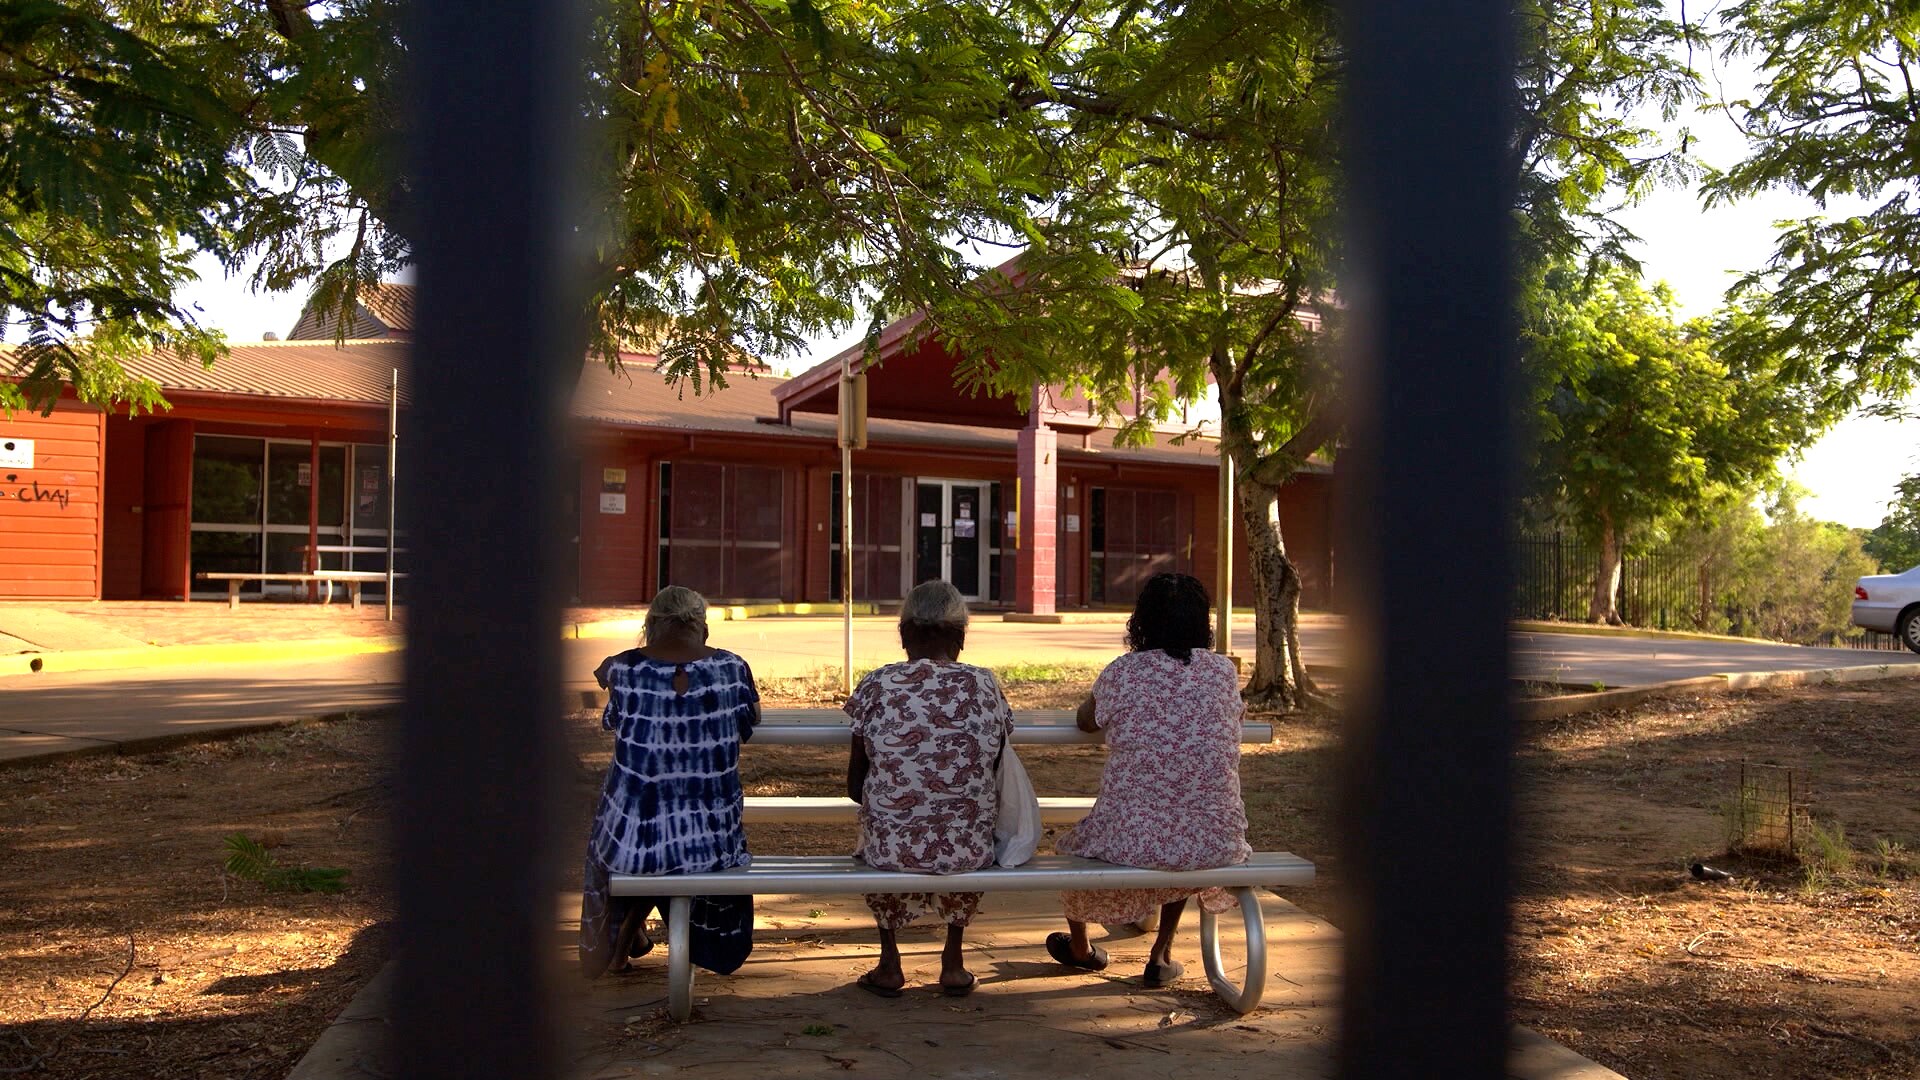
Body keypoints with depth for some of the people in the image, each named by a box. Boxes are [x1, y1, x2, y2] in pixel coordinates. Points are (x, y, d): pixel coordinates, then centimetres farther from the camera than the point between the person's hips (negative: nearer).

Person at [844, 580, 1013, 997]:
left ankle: (889, 962, 34)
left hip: (891, 851, 0)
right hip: (968, 853, 1)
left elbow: (855, 786, 2)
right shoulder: (984, 686, -4)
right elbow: (992, 778, 5)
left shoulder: (875, 688, -7)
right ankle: (953, 960, 35)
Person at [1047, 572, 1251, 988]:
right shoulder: (1223, 672, 3)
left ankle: (1080, 947, 56)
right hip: (1215, 843, 2)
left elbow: (1085, 721, 16)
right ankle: (1162, 955, 40)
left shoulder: (1122, 673, -3)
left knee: (1075, 842, 31)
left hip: (1131, 841, -2)